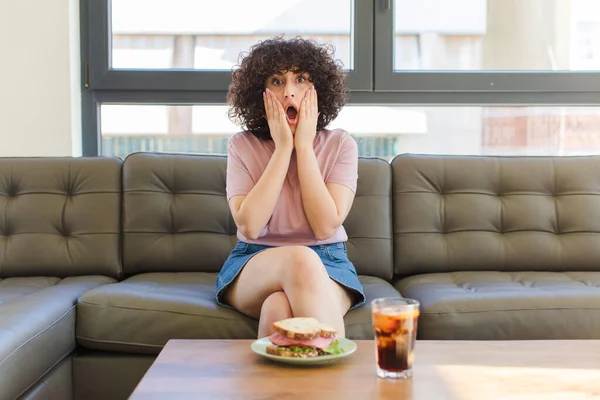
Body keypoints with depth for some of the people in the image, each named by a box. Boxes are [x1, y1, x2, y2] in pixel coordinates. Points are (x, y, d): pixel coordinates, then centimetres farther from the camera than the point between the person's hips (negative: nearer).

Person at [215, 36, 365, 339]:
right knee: (300, 258, -36)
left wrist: (304, 146, -13)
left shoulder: (340, 144, 0)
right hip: (252, 268, 1)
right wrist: (283, 147, -14)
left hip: (328, 267, 0)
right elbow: (249, 226, -15)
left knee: (279, 307, -37)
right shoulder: (242, 146, 0)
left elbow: (326, 226, -14)